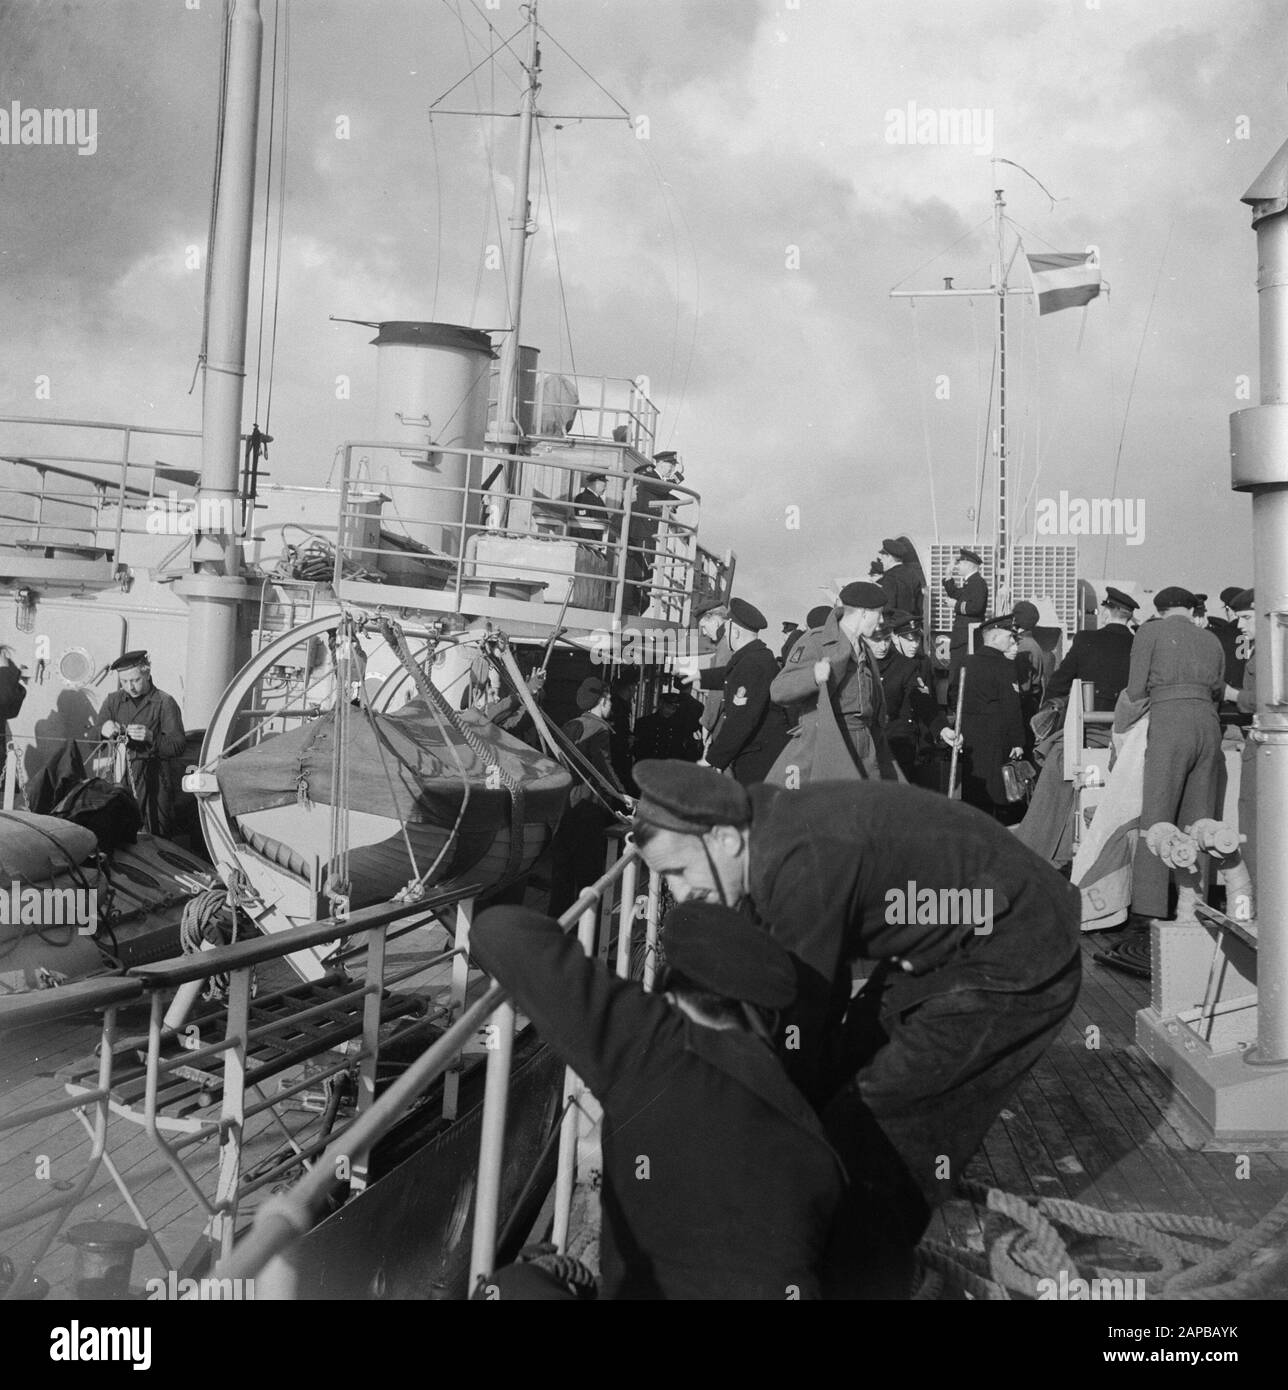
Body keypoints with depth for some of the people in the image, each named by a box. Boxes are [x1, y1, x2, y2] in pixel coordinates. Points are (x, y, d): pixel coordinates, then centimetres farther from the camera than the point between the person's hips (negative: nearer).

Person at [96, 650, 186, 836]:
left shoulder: (164, 703, -2)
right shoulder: (113, 700, 13)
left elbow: (179, 746, -7)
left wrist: (151, 737, -23)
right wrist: (104, 731, -16)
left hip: (153, 781, -3)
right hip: (119, 778, 3)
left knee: (157, 839, -7)